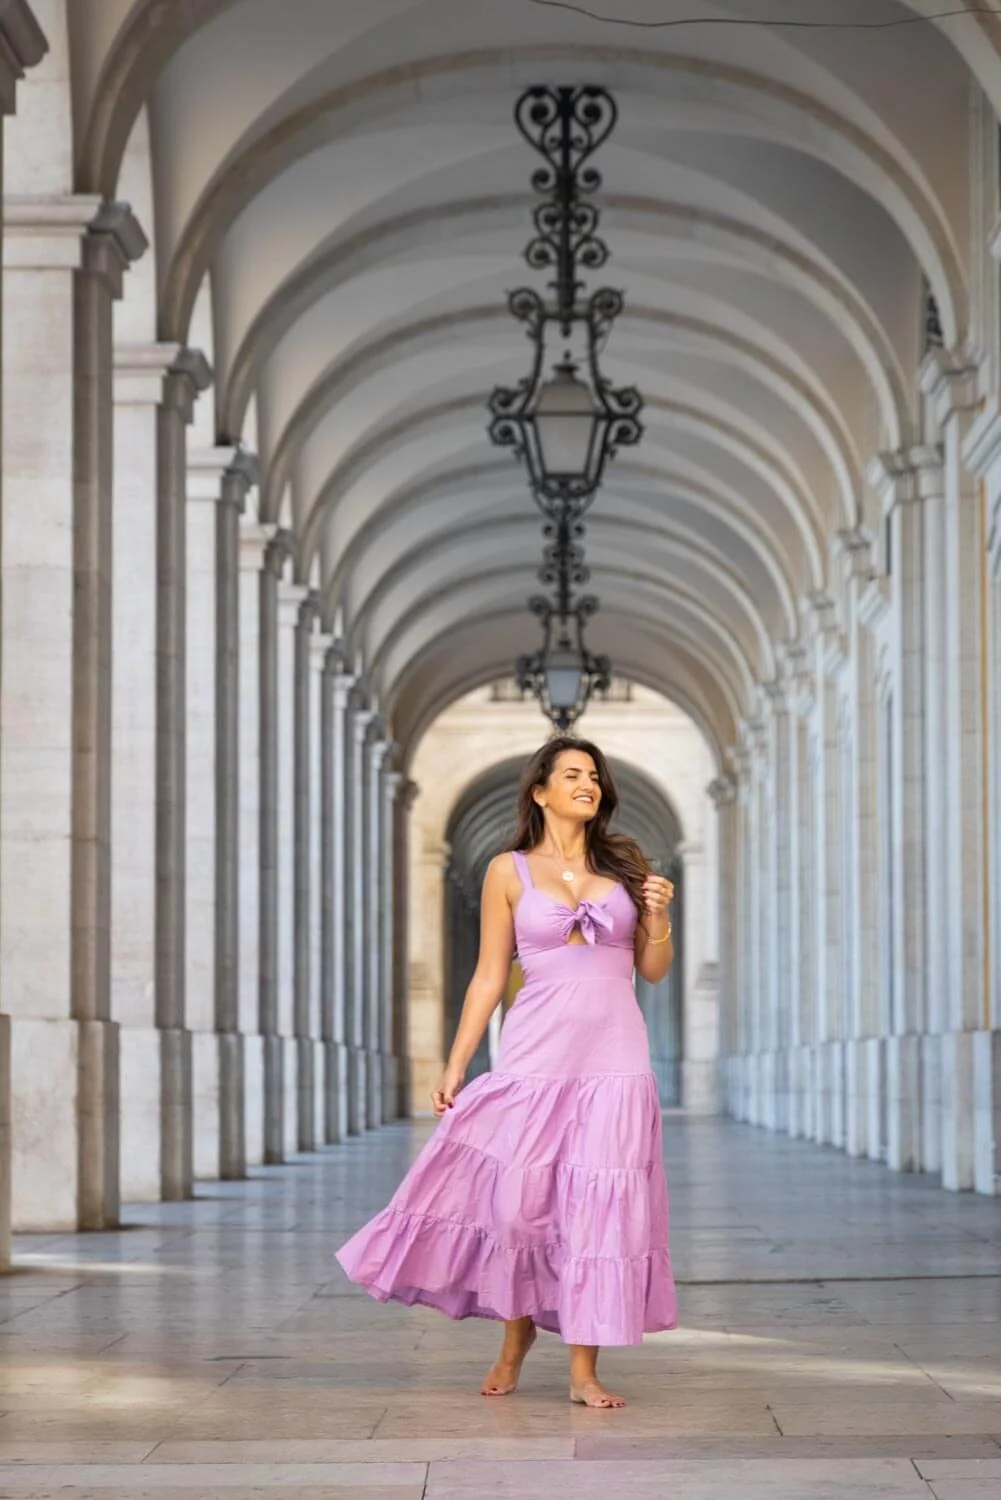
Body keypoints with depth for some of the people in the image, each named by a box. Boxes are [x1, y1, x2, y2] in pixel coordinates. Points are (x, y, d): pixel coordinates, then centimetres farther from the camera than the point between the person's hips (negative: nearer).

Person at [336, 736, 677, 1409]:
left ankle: (584, 1370, 3)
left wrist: (659, 919, -6)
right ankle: (517, 1331, 25)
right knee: (516, 1197, -2)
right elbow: (490, 976, 6)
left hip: (614, 1054, 1)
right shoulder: (509, 871, 5)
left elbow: (653, 970, 13)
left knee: (599, 1203, -2)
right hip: (537, 1053, -1)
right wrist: (454, 1067, 2)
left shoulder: (624, 864, 11)